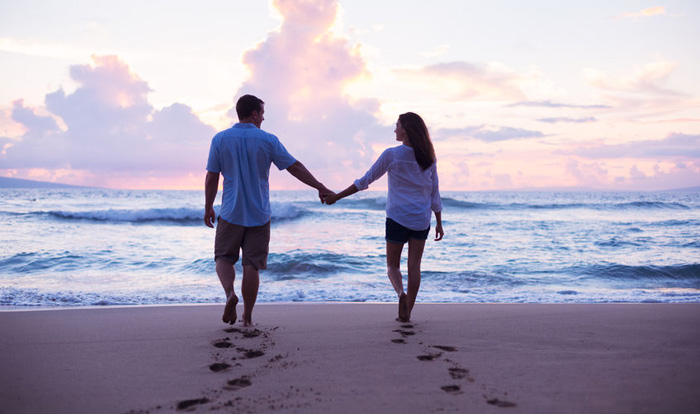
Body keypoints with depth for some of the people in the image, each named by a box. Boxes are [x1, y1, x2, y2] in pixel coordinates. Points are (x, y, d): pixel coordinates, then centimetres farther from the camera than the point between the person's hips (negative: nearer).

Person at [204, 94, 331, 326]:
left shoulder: (220, 139, -2)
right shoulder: (268, 140, -4)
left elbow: (211, 178, -1)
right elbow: (295, 168, -1)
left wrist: (208, 208, 11)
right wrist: (320, 188, 8)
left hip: (231, 213, 0)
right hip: (259, 215, 0)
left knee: (224, 257, 14)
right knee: (252, 266, 6)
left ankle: (230, 293, -14)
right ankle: (247, 317, 11)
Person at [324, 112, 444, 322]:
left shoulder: (392, 155, -7)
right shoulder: (428, 157, 4)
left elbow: (365, 181, -5)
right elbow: (435, 193, 6)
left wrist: (337, 196, 3)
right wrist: (439, 223, 13)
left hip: (397, 218, -3)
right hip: (421, 220, 3)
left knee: (392, 265, 10)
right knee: (414, 266, 9)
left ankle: (401, 293, -19)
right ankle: (407, 312, 10)